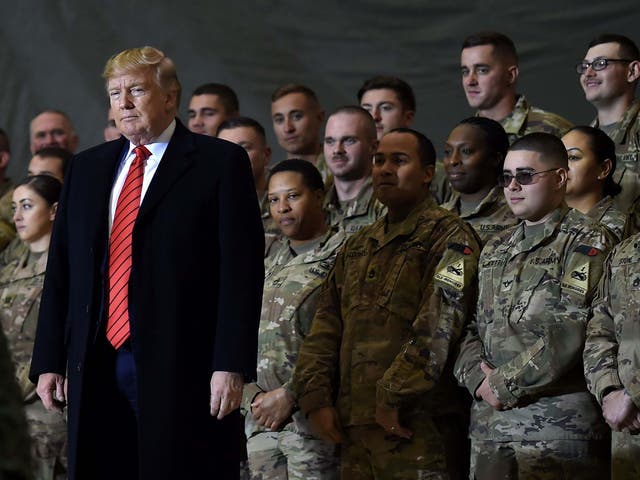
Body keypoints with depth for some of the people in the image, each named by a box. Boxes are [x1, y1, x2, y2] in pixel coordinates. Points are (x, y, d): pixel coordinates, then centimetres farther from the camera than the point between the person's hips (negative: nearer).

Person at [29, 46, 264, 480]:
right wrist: (49, 361, 9)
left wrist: (231, 365, -14)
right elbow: (61, 270, 17)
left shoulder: (221, 163, 1)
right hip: (96, 373, 5)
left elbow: (242, 269, -6)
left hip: (182, 371, -5)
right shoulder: (87, 168, 18)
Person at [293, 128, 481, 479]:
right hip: (353, 424, 7)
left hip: (415, 424, -7)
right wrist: (315, 397, 4)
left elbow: (438, 328, -14)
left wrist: (393, 396, -17)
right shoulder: (358, 246, 21)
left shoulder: (448, 237, -3)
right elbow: (325, 328, 18)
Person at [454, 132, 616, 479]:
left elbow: (572, 331, -14)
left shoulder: (588, 242, -3)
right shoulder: (495, 251, 20)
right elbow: (472, 327, 16)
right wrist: (478, 378, -5)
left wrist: (505, 383, -12)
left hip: (560, 428, -6)